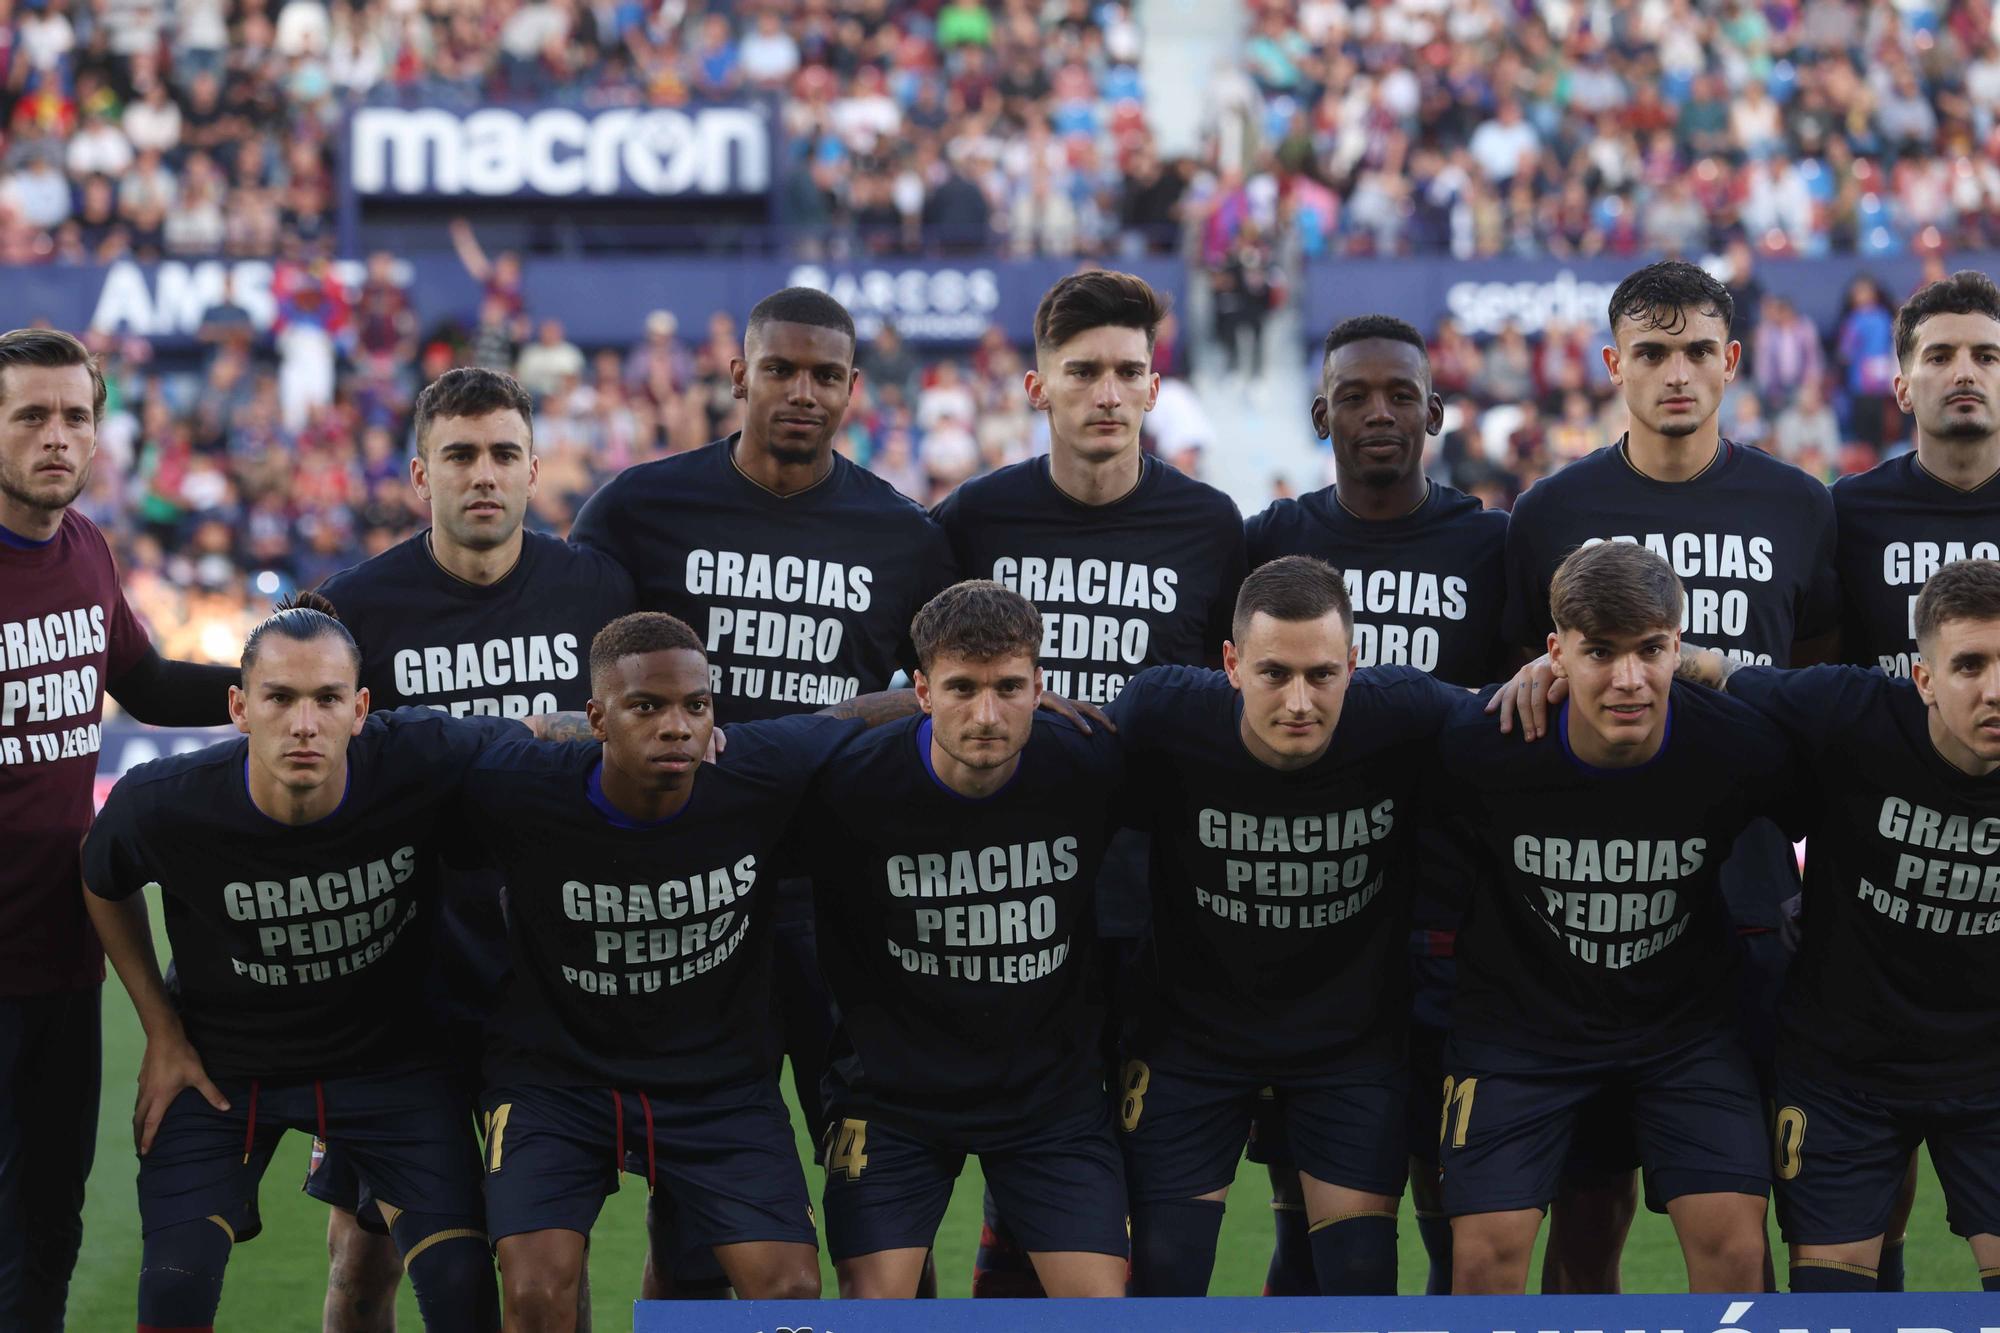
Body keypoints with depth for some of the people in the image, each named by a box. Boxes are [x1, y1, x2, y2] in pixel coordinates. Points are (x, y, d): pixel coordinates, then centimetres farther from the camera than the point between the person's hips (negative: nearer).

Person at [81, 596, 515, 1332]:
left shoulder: (425, 761, -28)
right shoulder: (160, 805, -26)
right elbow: (104, 885, -1)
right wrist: (162, 1032, 0)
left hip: (391, 1056, 0)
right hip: (219, 1065, 0)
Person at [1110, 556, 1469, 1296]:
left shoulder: (1404, 716, -22)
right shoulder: (1162, 717, -22)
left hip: (1352, 1033, 0)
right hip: (1192, 1028, 0)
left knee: (1360, 1271, -1)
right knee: (1162, 1269, -1)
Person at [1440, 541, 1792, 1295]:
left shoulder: (1742, 750, -20)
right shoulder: (1480, 746, -22)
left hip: (1685, 1019, 1)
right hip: (1521, 1021, -1)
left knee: (1732, 1241, -12)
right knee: (1485, 1253, -9)